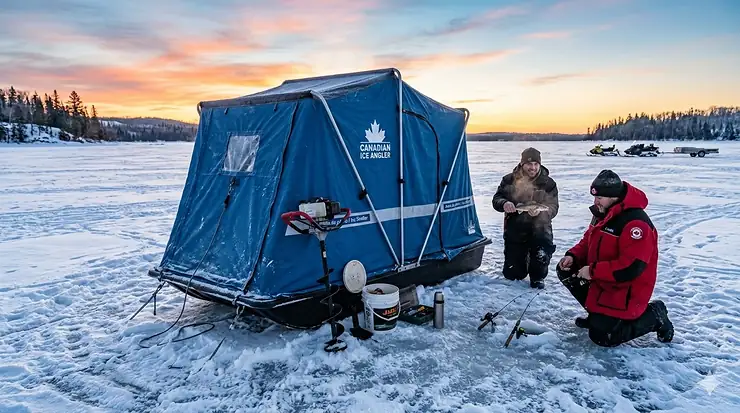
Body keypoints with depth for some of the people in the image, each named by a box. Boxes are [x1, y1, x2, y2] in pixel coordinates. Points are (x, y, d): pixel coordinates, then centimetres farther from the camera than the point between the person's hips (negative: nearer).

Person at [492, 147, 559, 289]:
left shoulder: (548, 183, -2)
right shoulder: (509, 179, 0)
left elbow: (553, 207, -7)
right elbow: (496, 199, 0)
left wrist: (540, 212, -29)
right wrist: (504, 204, -24)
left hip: (539, 228, -1)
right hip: (515, 229, 1)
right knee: (512, 274, 2)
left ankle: (537, 276, -6)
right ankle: (523, 259, 40)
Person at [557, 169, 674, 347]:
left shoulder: (636, 222, -26)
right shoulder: (602, 214, 3)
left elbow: (631, 268, -31)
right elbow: (588, 242, 15)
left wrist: (593, 271, -26)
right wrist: (573, 256, -5)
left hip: (625, 289, -9)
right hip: (601, 280, 9)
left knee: (601, 336, -12)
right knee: (565, 271, 2)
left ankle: (654, 315, 7)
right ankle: (598, 313, 13)